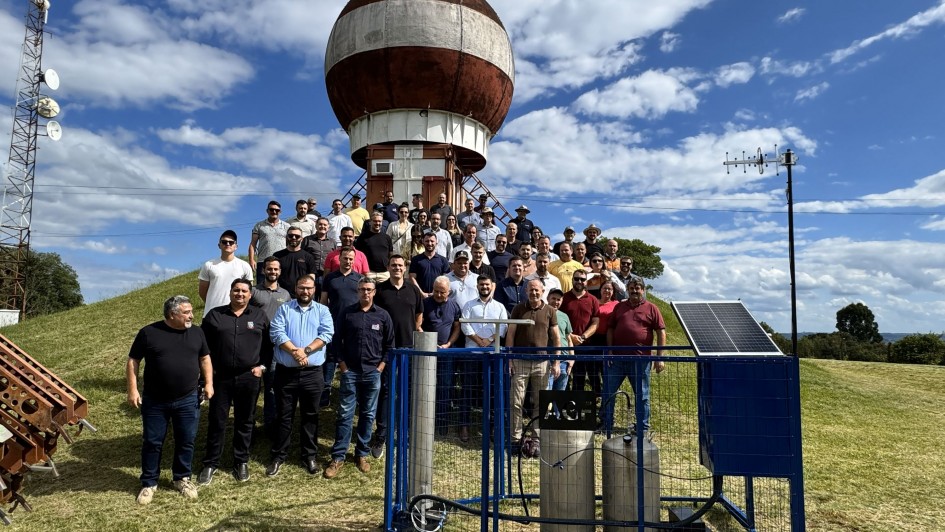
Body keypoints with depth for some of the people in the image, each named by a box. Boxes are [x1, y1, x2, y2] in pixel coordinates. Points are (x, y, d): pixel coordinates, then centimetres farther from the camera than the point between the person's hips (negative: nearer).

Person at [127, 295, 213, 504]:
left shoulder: (197, 332, 2)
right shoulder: (149, 333, -6)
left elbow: (205, 358, 12)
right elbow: (133, 361, -1)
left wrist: (208, 383, 2)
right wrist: (132, 389, -6)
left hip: (187, 400, 2)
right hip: (154, 401, -2)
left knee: (186, 441, 10)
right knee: (152, 442, 9)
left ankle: (182, 478, 28)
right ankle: (149, 483, 25)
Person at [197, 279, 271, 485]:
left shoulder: (259, 316, 5)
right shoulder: (214, 315, 3)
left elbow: (268, 343, 8)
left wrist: (262, 366, -1)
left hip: (249, 377, 0)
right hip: (220, 377, 0)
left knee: (245, 421, 10)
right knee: (216, 421, 6)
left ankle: (242, 462, 24)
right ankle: (210, 463, 20)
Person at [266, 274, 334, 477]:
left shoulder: (322, 310, 6)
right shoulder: (284, 309, 6)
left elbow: (326, 334, -7)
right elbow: (276, 333, -8)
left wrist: (306, 350, -19)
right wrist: (294, 351, -19)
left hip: (313, 373, 0)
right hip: (286, 371, 0)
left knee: (310, 416, 9)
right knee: (283, 416, 8)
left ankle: (310, 456, 21)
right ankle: (278, 456, 21)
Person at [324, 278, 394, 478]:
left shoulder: (383, 315, 4)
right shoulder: (347, 313, 2)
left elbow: (389, 344, 7)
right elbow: (337, 340, 4)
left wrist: (381, 367, -1)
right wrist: (342, 366, -2)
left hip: (373, 372, 1)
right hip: (350, 371, -1)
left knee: (368, 415, 8)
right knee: (345, 414, 0)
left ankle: (362, 455, 20)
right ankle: (338, 457, 6)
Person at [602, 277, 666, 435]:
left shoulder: (651, 308, 2)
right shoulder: (619, 307, 12)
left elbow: (661, 333, -1)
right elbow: (610, 329, 12)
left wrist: (659, 357, -7)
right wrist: (610, 350, 1)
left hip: (640, 359, -2)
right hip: (617, 357, 3)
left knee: (642, 395, 8)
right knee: (608, 392, 5)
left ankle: (643, 429, 20)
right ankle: (606, 426, 17)